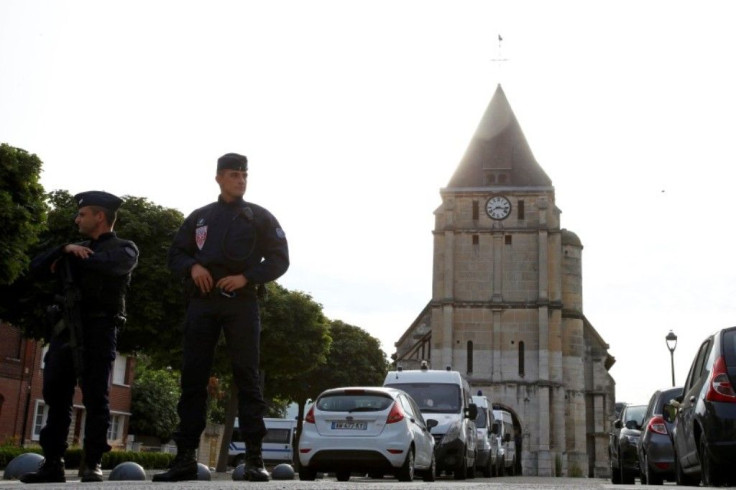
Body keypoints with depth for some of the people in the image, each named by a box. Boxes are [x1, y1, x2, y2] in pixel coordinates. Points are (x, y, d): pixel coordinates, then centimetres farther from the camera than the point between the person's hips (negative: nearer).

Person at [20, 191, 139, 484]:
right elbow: (36, 268, 14)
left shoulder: (124, 249, 6)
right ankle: (52, 464, 5)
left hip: (99, 330, -6)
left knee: (95, 398, -6)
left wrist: (69, 258, -1)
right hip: (67, 329, 6)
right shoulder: (77, 250, 25)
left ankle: (93, 465, -3)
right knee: (56, 397, 1)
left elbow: (107, 265, -17)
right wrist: (65, 249, -4)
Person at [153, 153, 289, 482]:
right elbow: (175, 255, 18)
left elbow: (279, 259, 6)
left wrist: (247, 278, -10)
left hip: (242, 303, -2)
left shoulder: (260, 217, 12)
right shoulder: (199, 217, 18)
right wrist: (192, 267, -5)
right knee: (193, 377, -2)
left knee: (247, 377, -7)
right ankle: (185, 457, 1)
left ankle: (254, 458, -8)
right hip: (202, 302, 3)